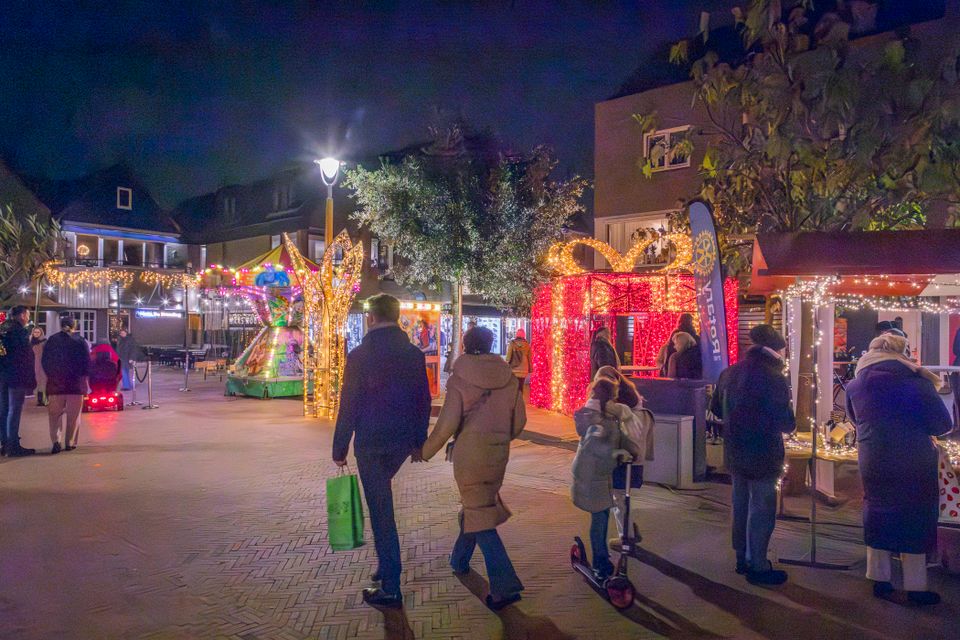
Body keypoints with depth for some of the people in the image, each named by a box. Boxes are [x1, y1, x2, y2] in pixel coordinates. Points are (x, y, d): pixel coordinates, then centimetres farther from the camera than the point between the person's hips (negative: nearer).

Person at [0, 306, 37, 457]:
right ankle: (13, 446, -4)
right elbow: (27, 357, -14)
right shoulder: (21, 331, -11)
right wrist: (29, 379, -10)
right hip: (17, 376, -8)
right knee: (14, 411, -6)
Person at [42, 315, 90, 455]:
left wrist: (51, 375, 15)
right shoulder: (80, 342, -5)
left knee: (55, 414, 8)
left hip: (55, 382, 1)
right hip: (75, 383, -1)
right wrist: (82, 375, 12)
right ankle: (70, 442, 7)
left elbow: (45, 361, 5)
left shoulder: (51, 340, 1)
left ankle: (55, 440, -7)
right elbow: (87, 362, -4)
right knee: (73, 415, 7)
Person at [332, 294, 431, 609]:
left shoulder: (360, 356, -12)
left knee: (382, 512, 1)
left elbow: (348, 406, -10)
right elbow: (424, 401, 6)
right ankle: (386, 565, 29)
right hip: (403, 442, 5)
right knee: (382, 503, 26)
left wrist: (340, 448, 0)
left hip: (371, 444, -5)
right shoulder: (415, 354, 1)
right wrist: (418, 442, 15)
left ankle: (391, 589, 8)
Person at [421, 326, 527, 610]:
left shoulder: (459, 379, -10)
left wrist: (425, 451, 1)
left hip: (468, 454, -5)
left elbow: (447, 424, -13)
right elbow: (519, 420, 5)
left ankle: (505, 586, -8)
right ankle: (460, 560, 42)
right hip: (498, 455, 5)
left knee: (480, 515, 0)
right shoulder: (508, 377, 2)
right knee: (479, 504, 24)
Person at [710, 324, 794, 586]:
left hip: (735, 453, 7)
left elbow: (716, 408, 11)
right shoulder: (773, 377, -20)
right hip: (763, 456, -7)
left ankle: (742, 558, 30)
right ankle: (758, 567, 13)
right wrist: (790, 424, 2)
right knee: (761, 510, 4)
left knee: (741, 505, 18)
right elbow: (785, 422, -20)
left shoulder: (729, 373, 2)